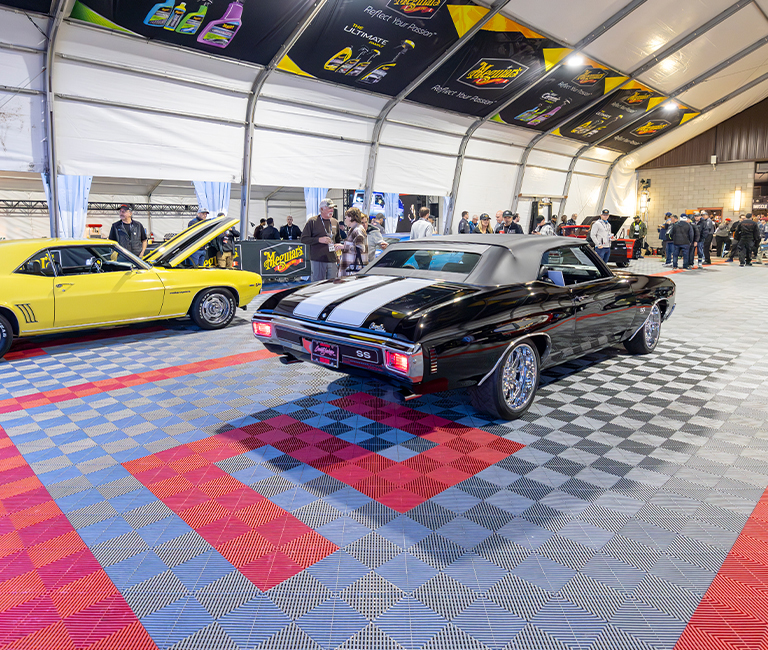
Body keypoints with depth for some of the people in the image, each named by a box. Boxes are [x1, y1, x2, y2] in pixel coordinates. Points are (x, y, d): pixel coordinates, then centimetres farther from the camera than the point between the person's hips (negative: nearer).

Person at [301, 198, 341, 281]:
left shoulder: (335, 222, 15)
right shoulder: (312, 221, -1)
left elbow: (338, 240, 27)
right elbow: (304, 238, -5)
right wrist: (319, 240, -15)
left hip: (332, 260, 5)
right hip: (317, 260, -5)